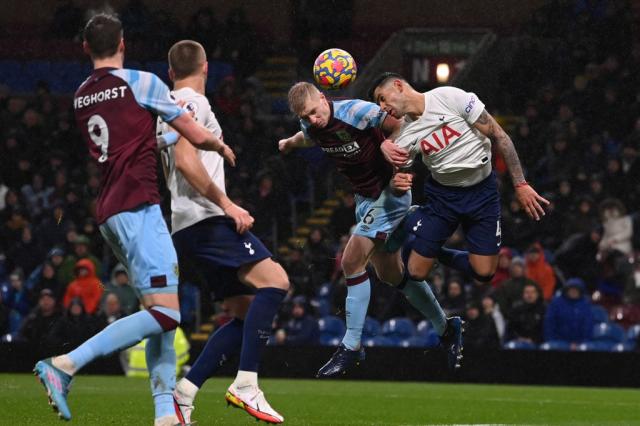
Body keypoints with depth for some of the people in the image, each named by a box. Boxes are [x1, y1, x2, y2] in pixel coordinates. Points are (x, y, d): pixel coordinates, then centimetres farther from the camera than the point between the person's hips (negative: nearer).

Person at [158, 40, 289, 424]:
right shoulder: (193, 102, -5)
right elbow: (185, 161, -18)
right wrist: (227, 204, -18)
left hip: (187, 228, 10)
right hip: (206, 219, -10)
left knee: (247, 312, 7)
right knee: (275, 280, -20)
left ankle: (183, 393, 0)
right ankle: (246, 386, -28)